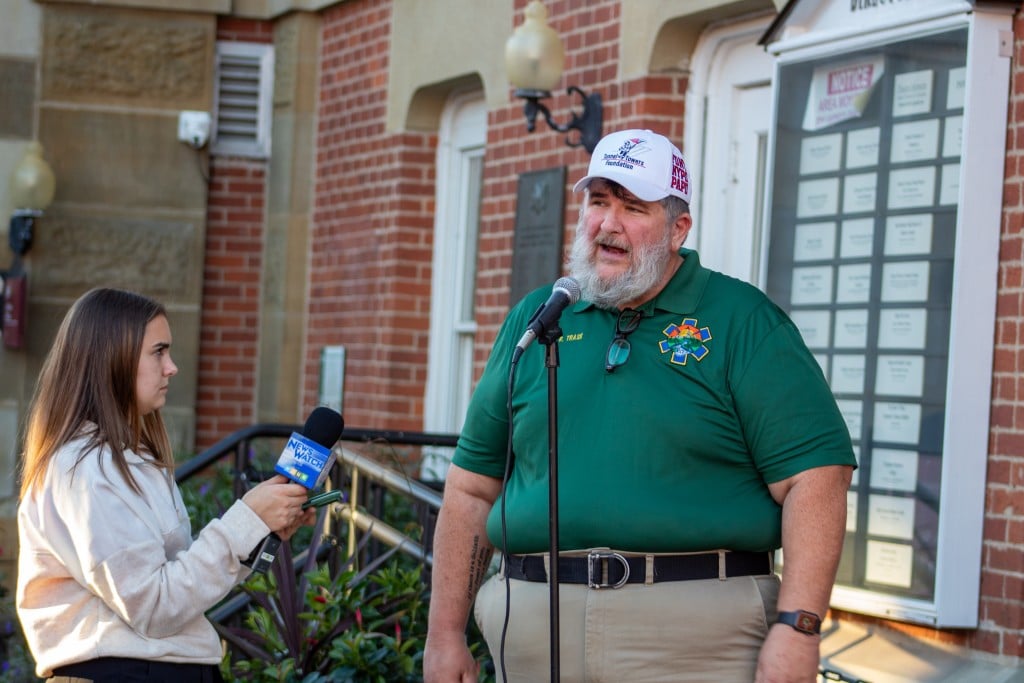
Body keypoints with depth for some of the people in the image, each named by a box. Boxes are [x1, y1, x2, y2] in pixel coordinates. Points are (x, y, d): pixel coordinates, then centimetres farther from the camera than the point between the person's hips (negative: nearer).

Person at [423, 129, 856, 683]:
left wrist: (797, 630, -17)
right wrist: (445, 636, 11)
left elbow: (813, 477, -8)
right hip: (535, 634, 4)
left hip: (695, 638, -4)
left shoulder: (743, 322, 1)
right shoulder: (534, 319, 14)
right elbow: (473, 486, 16)